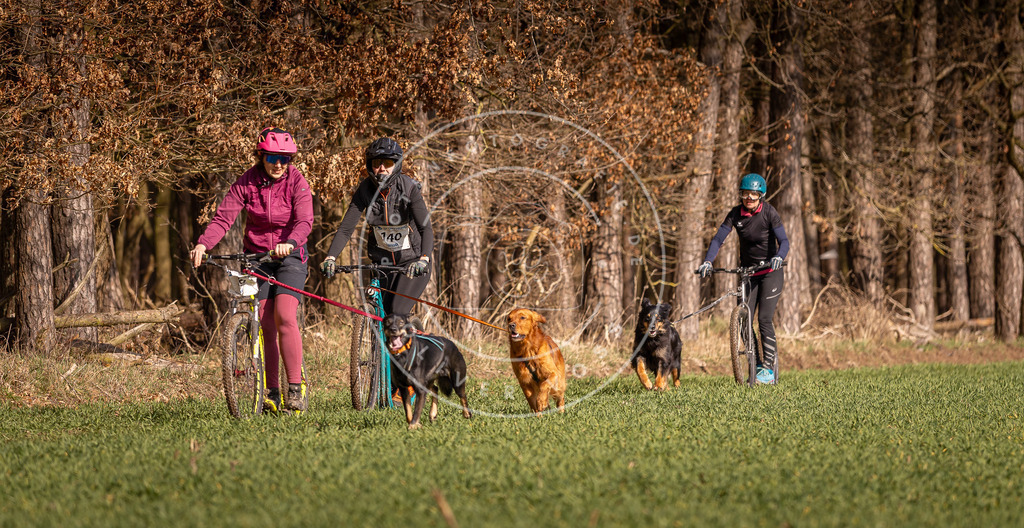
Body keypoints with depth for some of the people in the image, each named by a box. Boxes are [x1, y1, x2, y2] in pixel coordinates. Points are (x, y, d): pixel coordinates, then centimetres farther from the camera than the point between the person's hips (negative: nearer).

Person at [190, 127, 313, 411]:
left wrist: (290, 243, -43)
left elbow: (304, 221, -23)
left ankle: (296, 388, -18)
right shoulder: (247, 183, -5)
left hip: (290, 257, -2)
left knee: (285, 317, -20)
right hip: (256, 256, 2)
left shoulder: (297, 182, -10)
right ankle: (271, 393, 4)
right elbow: (223, 218, -13)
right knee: (265, 325, -4)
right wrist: (203, 244, -31)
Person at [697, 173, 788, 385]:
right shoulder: (735, 214, -5)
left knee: (764, 319, -13)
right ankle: (757, 362, 12)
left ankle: (768, 369, -8)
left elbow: (784, 241, -22)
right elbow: (718, 239, -10)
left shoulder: (769, 213, -14)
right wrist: (707, 262, -27)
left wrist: (779, 257, -44)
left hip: (770, 270, -4)